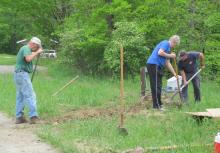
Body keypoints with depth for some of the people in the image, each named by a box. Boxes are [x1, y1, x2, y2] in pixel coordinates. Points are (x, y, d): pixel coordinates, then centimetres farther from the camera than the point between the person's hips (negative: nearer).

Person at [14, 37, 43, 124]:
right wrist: (37, 52, -18)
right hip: (22, 74, -11)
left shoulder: (25, 48, 20)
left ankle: (19, 117, 13)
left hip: (19, 74, 11)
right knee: (30, 95, -12)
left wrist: (37, 53, 10)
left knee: (20, 96, 11)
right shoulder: (26, 48, -12)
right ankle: (33, 116, -16)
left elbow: (29, 58, 20)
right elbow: (28, 58, -28)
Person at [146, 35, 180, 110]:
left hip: (157, 66, 10)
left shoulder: (168, 48, 24)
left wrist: (174, 73, 25)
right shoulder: (166, 43, -4)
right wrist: (170, 55, -9)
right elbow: (160, 52, -22)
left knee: (158, 86, 13)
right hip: (153, 65, -10)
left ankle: (158, 104, 20)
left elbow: (167, 63, 26)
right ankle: (157, 105, -4)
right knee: (156, 86, -7)